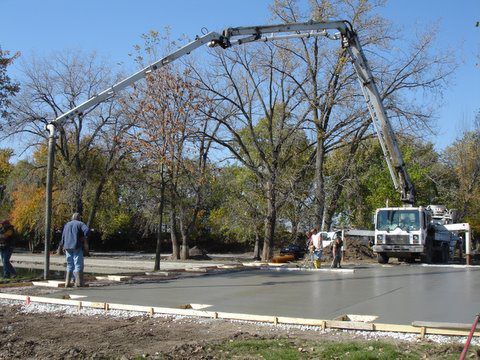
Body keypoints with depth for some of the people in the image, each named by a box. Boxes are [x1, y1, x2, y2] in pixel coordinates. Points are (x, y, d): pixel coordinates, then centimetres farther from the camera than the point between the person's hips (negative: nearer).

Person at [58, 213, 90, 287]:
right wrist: (83, 237, -3)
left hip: (68, 247, 5)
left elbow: (63, 237, 15)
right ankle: (78, 282, -6)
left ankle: (67, 283, 8)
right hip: (77, 247, -5)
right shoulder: (80, 224, -1)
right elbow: (87, 230, -19)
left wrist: (60, 247, 23)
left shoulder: (67, 225, 16)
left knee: (69, 265, 12)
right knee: (78, 265, -2)